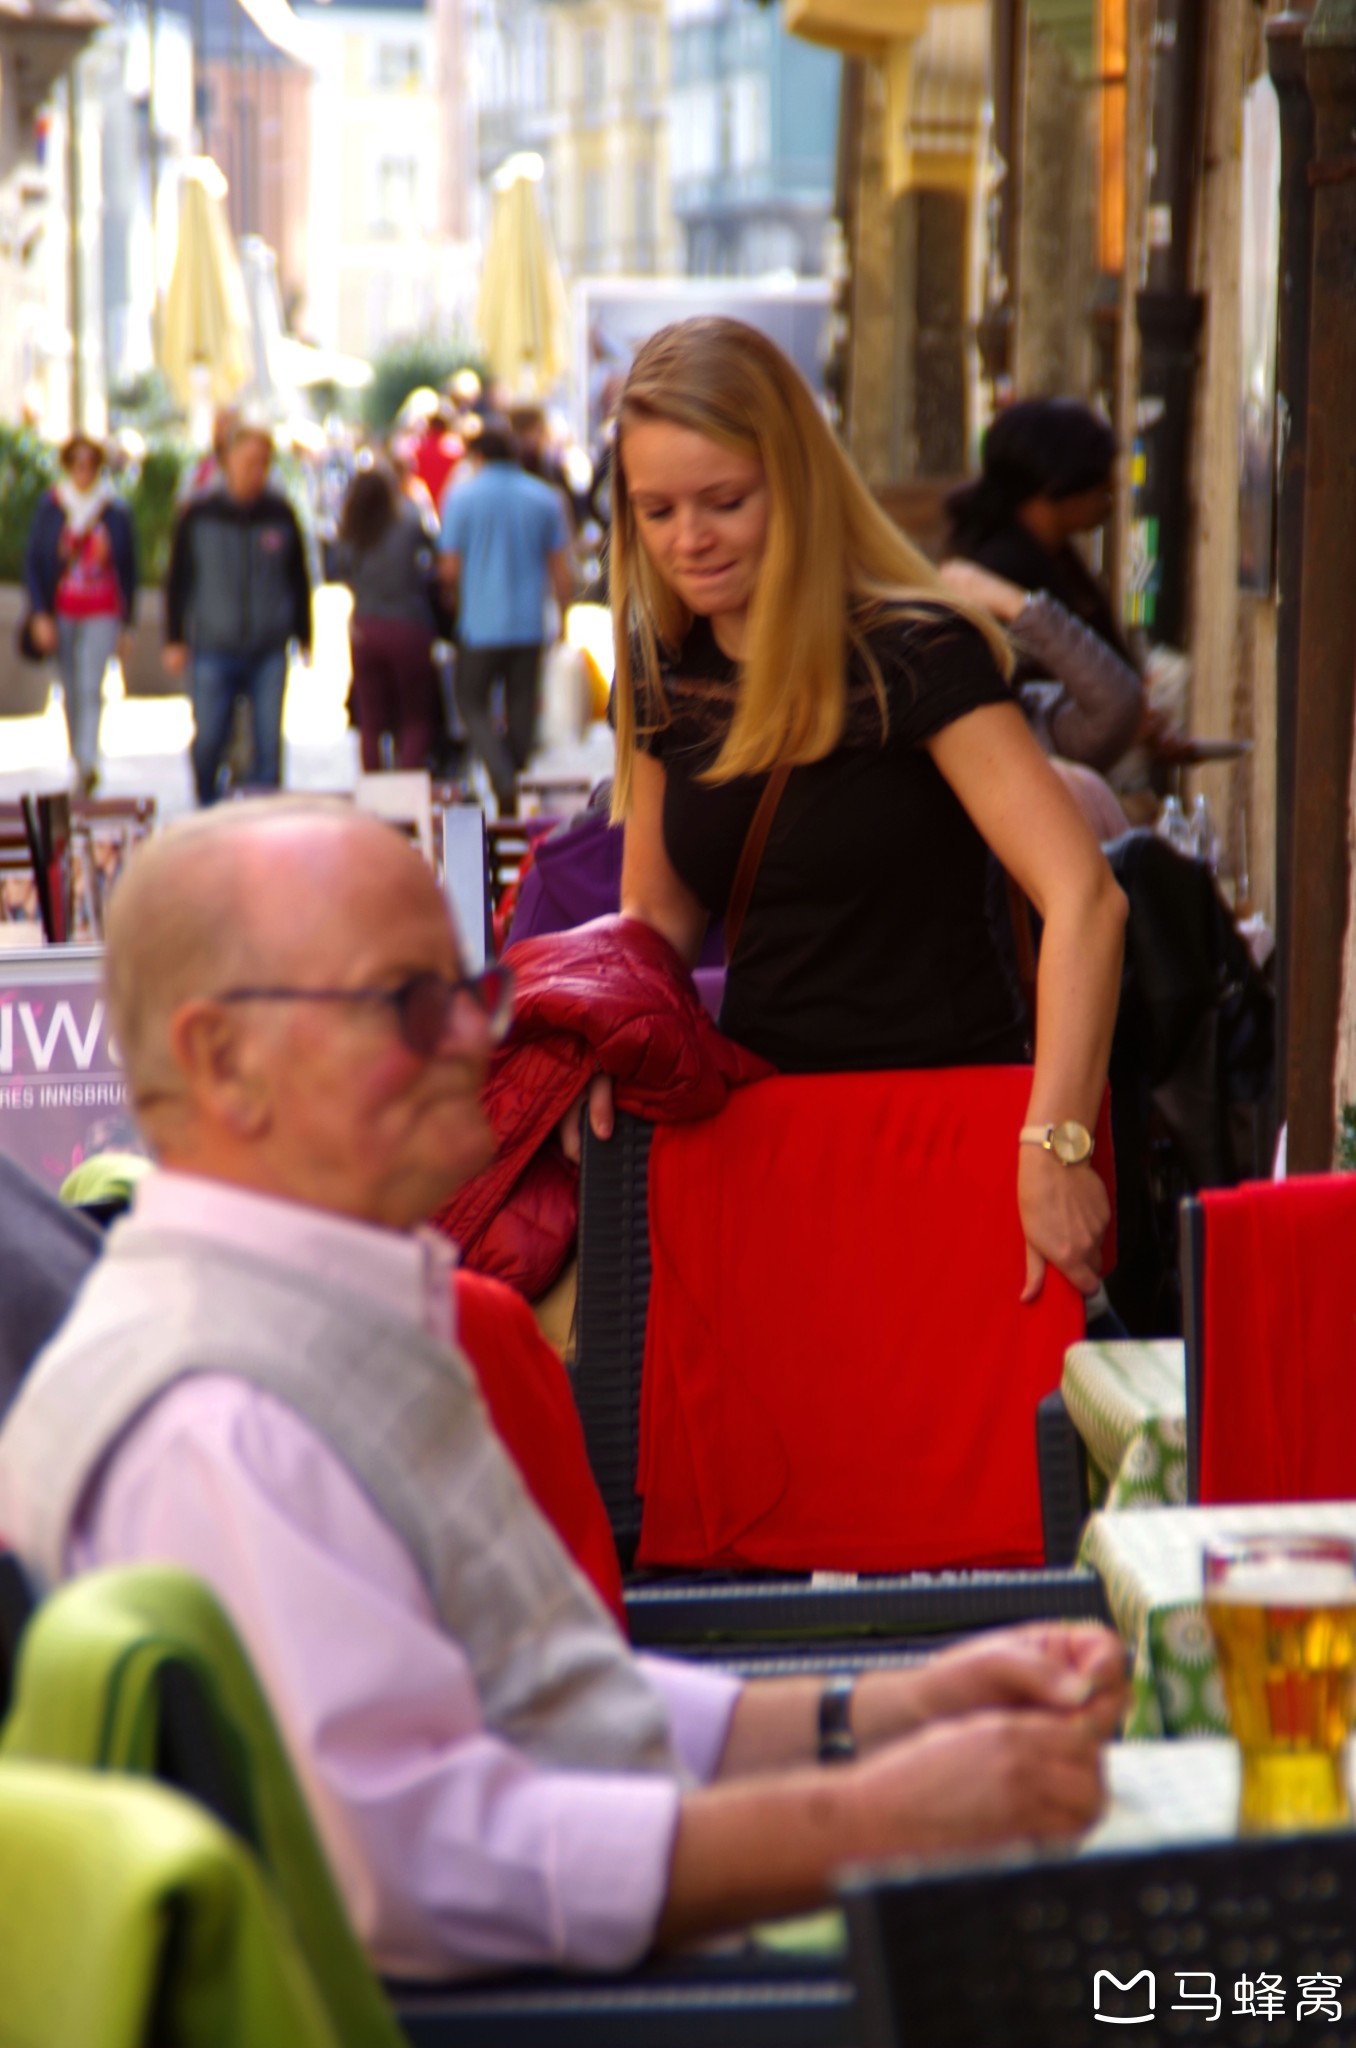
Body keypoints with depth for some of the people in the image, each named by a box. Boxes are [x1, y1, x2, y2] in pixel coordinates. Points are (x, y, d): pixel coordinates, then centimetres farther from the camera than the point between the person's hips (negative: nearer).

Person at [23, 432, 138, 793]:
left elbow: (128, 569, 5)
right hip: (62, 611, 2)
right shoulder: (50, 506, -1)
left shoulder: (115, 511, -3)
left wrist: (125, 621, 8)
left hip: (102, 614, -2)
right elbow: (32, 563, 2)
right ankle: (79, 760, 21)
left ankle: (88, 762, -22)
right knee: (71, 691, 9)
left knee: (91, 686, -15)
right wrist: (40, 615, -6)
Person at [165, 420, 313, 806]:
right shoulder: (198, 514, -1)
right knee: (208, 742, -2)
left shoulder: (280, 513, 3)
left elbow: (299, 578, 13)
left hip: (269, 650, 1)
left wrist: (303, 636, 13)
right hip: (214, 649, -1)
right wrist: (175, 640, 3)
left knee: (269, 743, -1)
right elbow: (177, 580, 5)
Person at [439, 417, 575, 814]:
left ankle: (503, 779, -13)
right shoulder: (545, 498, 2)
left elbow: (450, 568, -5)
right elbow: (561, 569, 3)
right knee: (521, 710, 11)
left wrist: (455, 602, 15)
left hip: (480, 622, -2)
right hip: (529, 624, 2)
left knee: (472, 703, 9)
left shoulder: (461, 497, -5)